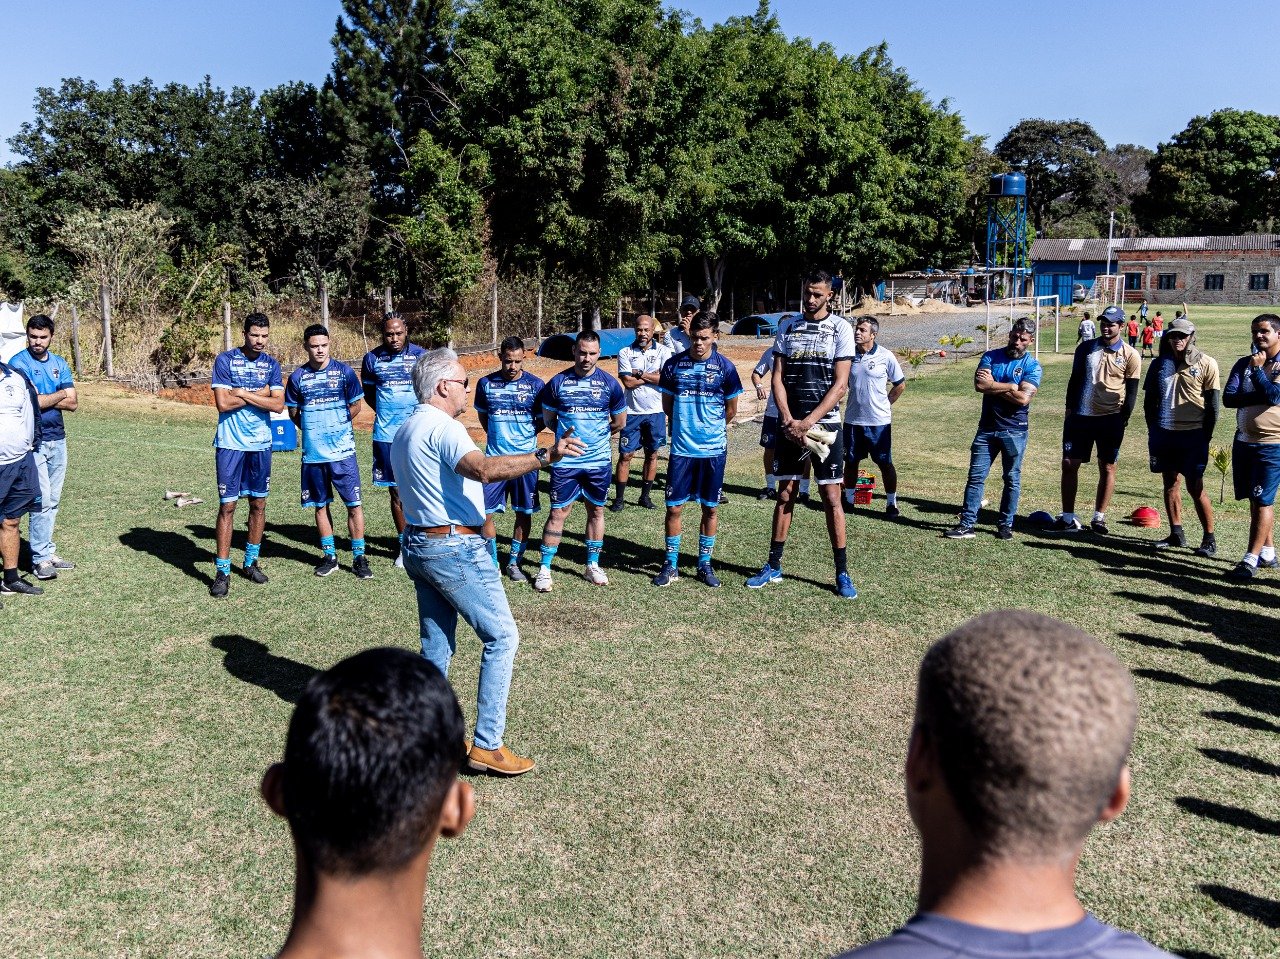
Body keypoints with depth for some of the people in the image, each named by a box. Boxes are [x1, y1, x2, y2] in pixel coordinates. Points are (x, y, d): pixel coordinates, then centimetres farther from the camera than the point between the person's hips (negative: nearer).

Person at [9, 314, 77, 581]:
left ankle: (48, 551, 18)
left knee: (53, 500, 10)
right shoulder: (19, 363, -7)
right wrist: (59, 394, -3)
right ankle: (40, 558, 0)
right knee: (42, 499, -7)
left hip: (57, 439, 6)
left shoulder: (60, 364, 9)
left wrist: (43, 398, -10)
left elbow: (72, 404, 2)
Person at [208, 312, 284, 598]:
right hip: (230, 444, -4)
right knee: (227, 506, -3)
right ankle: (222, 572, 3)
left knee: (259, 504, 10)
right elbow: (223, 403, -15)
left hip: (261, 444, 4)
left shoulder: (271, 364, 6)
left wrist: (243, 393, -12)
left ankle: (252, 561, 25)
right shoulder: (225, 360, -5)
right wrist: (259, 393, -9)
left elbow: (278, 405, -6)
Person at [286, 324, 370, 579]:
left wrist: (336, 426, 4)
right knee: (320, 505, 11)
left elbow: (355, 406, 6)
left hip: (342, 450, -2)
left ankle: (359, 557, 7)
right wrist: (314, 430, 6)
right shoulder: (297, 377, 3)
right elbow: (294, 412, 13)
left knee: (354, 504, -3)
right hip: (313, 452, 2)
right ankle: (329, 556, 24)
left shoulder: (344, 372, -2)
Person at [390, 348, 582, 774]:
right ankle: (487, 745, -3)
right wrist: (544, 457, -43)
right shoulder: (443, 428, -17)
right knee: (502, 636, -3)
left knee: (436, 645, 14)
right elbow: (484, 469, -35)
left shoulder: (403, 431, 15)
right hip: (455, 547, -10)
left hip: (417, 544, 10)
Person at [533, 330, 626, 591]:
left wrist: (597, 436, 11)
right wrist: (566, 435, 3)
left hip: (599, 460, 2)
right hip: (566, 461, -2)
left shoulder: (610, 384, -2)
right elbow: (548, 419, 9)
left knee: (596, 511, 11)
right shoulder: (557, 382, -3)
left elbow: (620, 423, 9)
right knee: (558, 513, -1)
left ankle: (593, 566, 24)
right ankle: (544, 569, 7)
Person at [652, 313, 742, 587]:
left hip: (714, 449, 0)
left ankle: (704, 565, 21)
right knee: (674, 507, 2)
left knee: (710, 508, 8)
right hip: (681, 448, 0)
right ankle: (671, 565, 15)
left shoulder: (725, 368, -3)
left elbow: (731, 410, 8)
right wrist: (685, 425, 12)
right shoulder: (673, 365, -1)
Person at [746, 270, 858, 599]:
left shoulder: (840, 328, -3)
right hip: (790, 424, 3)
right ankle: (773, 566, 18)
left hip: (825, 424, -3)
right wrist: (788, 420, -9)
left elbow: (840, 385, -8)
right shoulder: (788, 326, 7)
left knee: (831, 498, 0)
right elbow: (777, 377, 5)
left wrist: (807, 422, -15)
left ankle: (842, 573, 8)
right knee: (785, 494, 9)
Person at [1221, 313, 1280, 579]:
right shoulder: (1244, 363, 7)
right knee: (1255, 500, 14)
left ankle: (1251, 559, -6)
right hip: (1244, 442, 6)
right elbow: (1228, 398, -4)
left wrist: (1257, 369, -12)